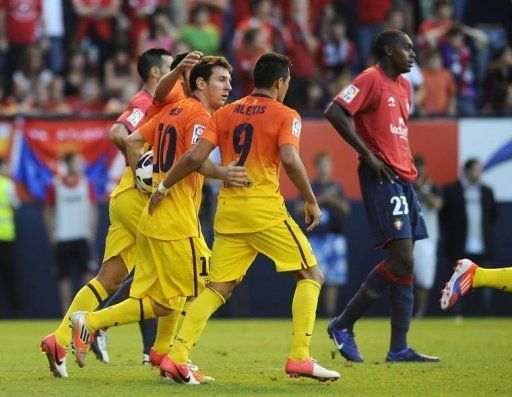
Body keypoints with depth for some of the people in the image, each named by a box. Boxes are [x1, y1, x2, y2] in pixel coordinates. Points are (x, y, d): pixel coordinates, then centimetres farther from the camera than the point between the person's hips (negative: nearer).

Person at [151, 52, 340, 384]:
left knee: (217, 289, 8)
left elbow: (195, 157, 3)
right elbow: (289, 159, -17)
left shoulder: (225, 114, 12)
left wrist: (163, 188, 13)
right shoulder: (285, 116, -1)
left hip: (228, 209, 5)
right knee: (310, 276, 8)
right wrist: (312, 201, -7)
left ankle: (176, 357, -6)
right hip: (265, 208, -5)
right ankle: (300, 358, -2)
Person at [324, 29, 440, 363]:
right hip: (381, 177, -9)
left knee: (404, 263, 5)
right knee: (402, 259, -16)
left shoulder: (403, 85, 20)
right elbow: (334, 112, -18)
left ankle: (399, 349, 6)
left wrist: (409, 165, 15)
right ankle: (343, 325, -6)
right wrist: (368, 154, -18)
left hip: (403, 178, 9)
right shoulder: (371, 79, -7)